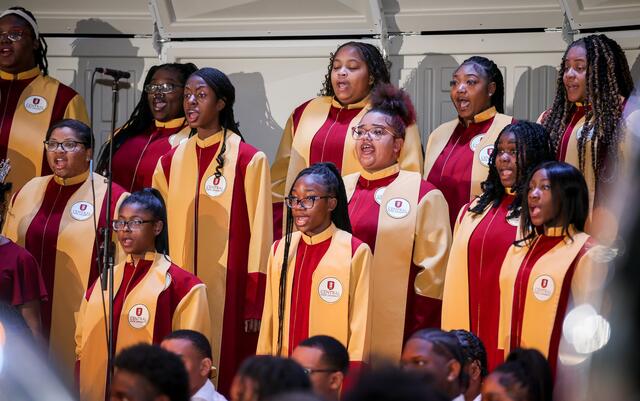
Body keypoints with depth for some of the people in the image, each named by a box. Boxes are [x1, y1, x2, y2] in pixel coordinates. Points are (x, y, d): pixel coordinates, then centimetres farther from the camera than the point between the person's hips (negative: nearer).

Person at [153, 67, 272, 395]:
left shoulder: (249, 160, -4)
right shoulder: (171, 162, 10)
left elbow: (259, 233, -6)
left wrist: (255, 304, -10)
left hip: (229, 293, -4)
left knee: (225, 374, -2)